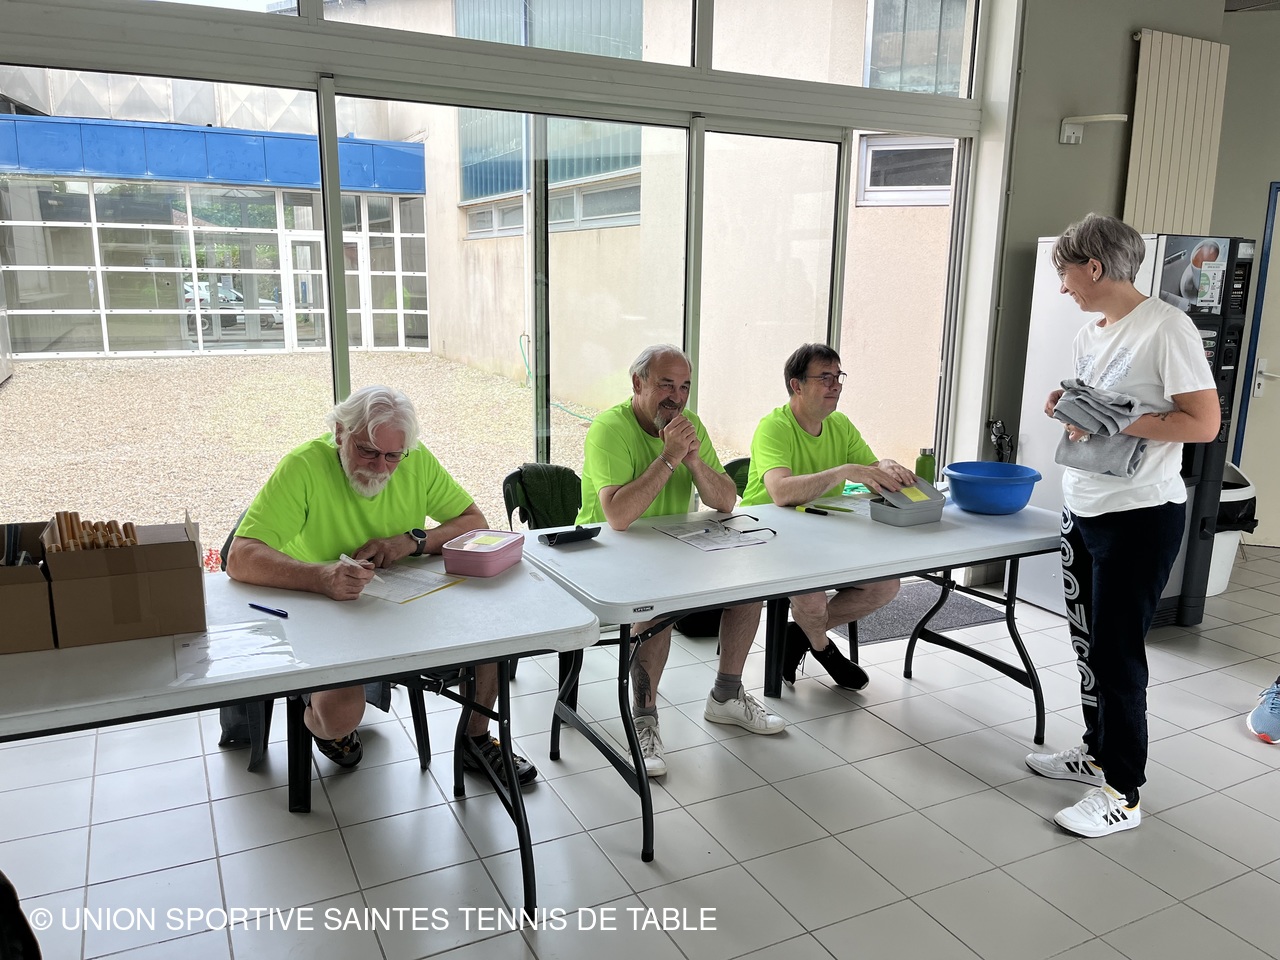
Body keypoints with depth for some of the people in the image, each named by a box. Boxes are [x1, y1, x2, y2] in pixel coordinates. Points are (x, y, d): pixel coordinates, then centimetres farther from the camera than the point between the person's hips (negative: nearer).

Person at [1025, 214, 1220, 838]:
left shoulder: (1166, 328, -14)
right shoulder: (1090, 334, 11)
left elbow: (1203, 423, -17)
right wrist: (1064, 405, 0)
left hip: (1139, 517, -8)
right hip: (1082, 509, 8)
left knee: (1116, 651, -2)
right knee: (1088, 642, 17)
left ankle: (1122, 793, 12)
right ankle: (1098, 751, 35)